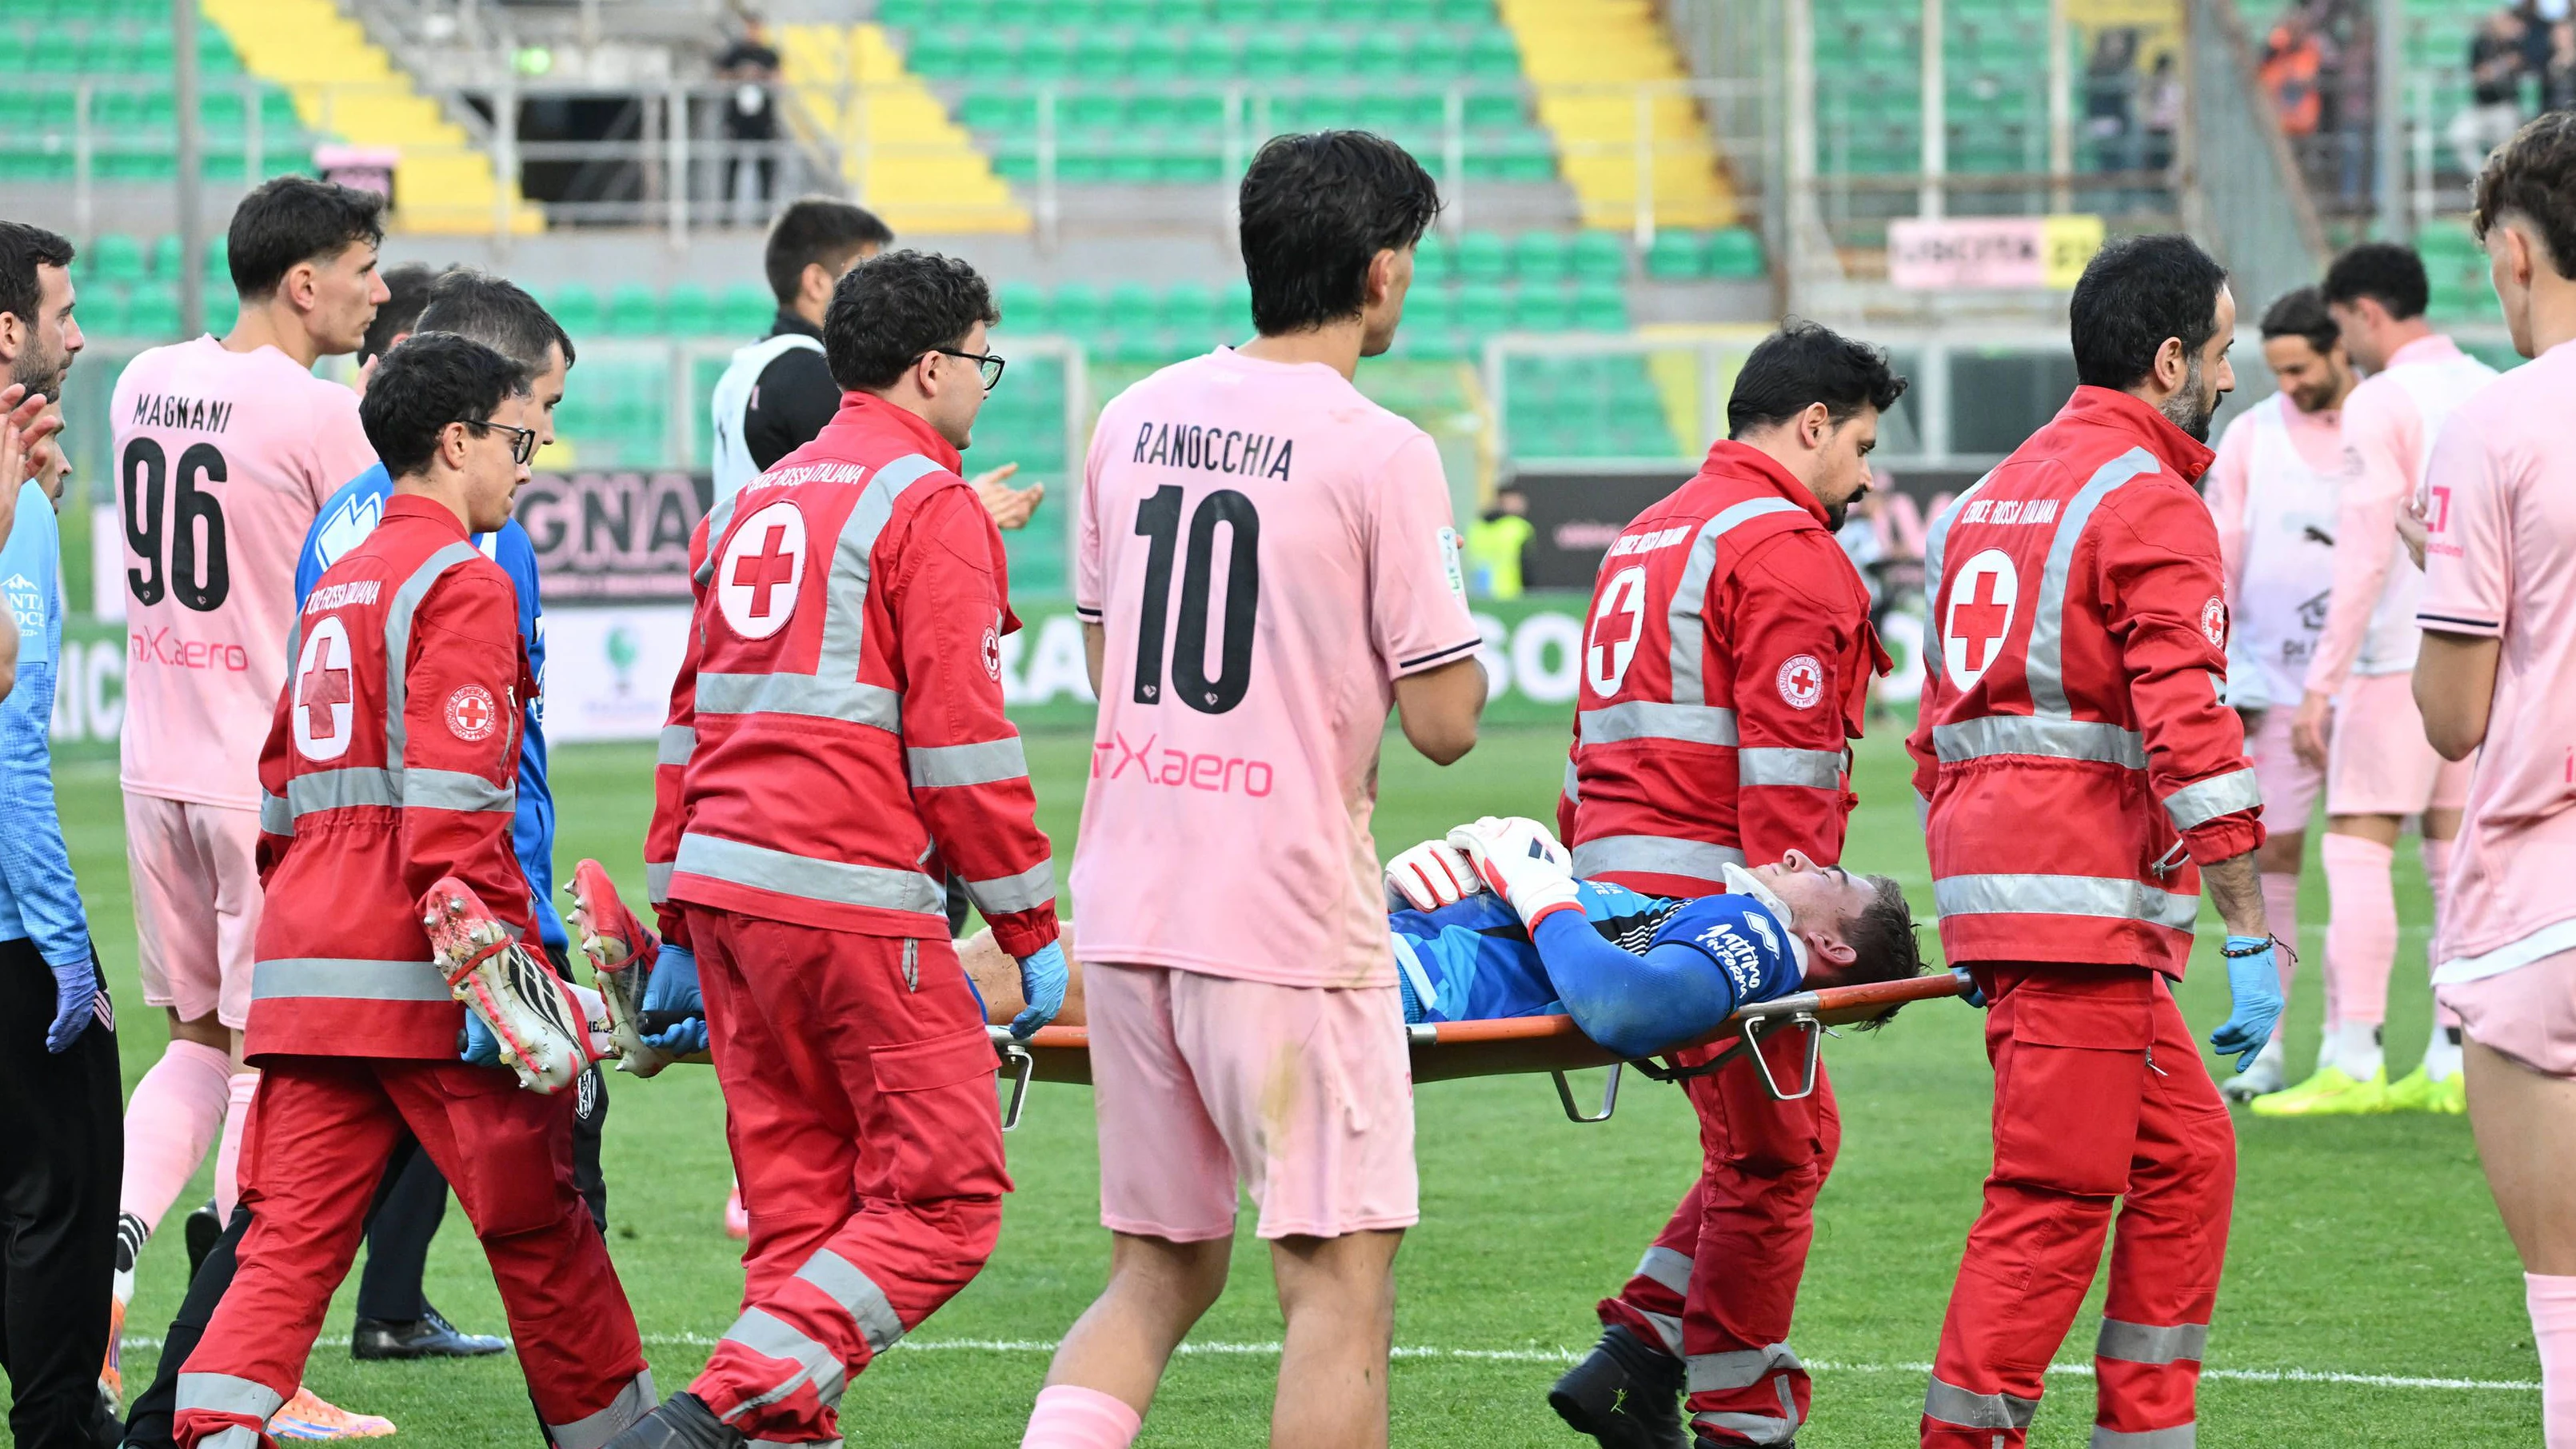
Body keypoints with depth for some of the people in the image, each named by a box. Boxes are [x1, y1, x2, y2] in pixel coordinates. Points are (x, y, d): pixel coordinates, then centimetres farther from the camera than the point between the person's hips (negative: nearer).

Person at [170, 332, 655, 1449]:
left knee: (293, 1236, 1)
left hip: (303, 970, 8)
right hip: (417, 973, -8)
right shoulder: (462, 585, -7)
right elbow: (451, 805, -18)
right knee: (539, 1226, 7)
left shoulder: (334, 590, 20)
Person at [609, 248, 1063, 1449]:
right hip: (852, 897, -8)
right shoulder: (930, 507, -5)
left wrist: (678, 924, 24)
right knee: (943, 1200, -5)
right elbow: (961, 738, -10)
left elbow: (693, 714, 21)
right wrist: (1031, 929, -4)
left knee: (797, 1206, 11)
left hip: (726, 888, 8)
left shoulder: (755, 504, 19)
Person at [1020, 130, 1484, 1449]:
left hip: (1126, 899, 6)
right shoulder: (1379, 455, -10)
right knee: (1340, 1279, 1)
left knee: (1157, 1275, 14)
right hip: (1287, 916, -6)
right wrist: (1453, 625, 10)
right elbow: (1443, 722, -10)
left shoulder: (1134, 421, 9)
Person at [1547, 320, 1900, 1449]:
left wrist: (1591, 877, 25)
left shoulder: (1647, 538, 24)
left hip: (1620, 888, 10)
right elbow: (1783, 758, -16)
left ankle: (1636, 1353, 6)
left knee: (1772, 1143, 15)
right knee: (1774, 1152, -1)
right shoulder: (1784, 550, -7)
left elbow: (1596, 740, 25)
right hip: (1714, 894, -10)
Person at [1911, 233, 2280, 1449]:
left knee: (2184, 1156, 15)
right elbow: (2190, 735, -17)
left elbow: (1940, 723, 24)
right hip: (2088, 902, -9)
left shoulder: (1992, 494, 20)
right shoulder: (2151, 506, -8)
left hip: (1990, 887, 9)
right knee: (2056, 1194, -8)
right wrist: (2251, 939, -16)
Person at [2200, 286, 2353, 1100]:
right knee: (2271, 855, -4)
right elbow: (2218, 558, 6)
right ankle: (2267, 1049, 0)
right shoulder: (2250, 438, 5)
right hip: (2278, 681, 0)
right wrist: (2222, 677, -1)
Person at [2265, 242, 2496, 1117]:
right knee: (2455, 853, 8)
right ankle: (2453, 1064, 7)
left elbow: (2364, 559, -16)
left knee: (2357, 849, -5)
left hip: (2399, 659, -7)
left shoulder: (2381, 404, -10)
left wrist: (2321, 684, -14)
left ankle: (2352, 1063, -10)